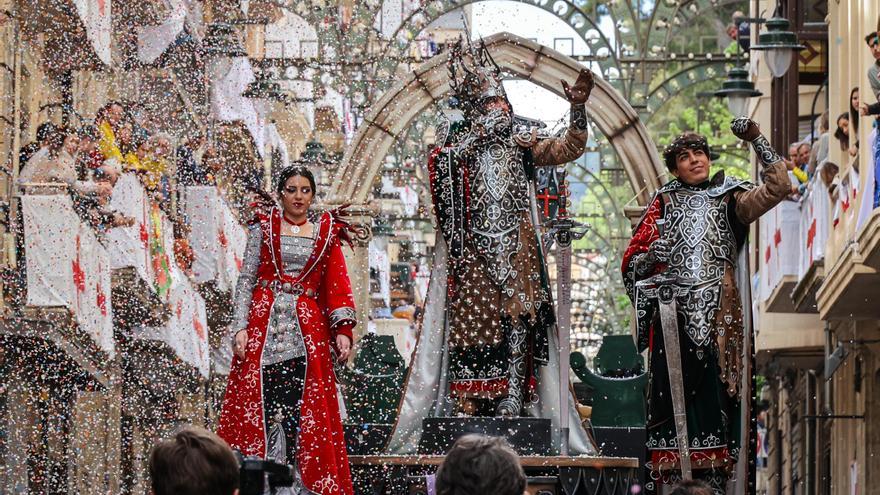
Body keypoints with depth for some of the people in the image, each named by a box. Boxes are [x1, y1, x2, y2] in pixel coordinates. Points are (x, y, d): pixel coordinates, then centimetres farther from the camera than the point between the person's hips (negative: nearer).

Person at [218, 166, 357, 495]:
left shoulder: (326, 232, 12)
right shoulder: (264, 225, 8)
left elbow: (336, 286, 9)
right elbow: (246, 279, 5)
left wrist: (342, 330, -4)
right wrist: (240, 327, -5)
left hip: (308, 329, 1)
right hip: (263, 324, -1)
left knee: (307, 410, -6)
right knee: (258, 403, -8)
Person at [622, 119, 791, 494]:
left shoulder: (729, 200, 16)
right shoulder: (664, 202, 17)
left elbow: (778, 188, 1)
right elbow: (632, 262, 15)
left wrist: (757, 140, -1)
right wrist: (652, 254, -7)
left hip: (718, 317, 0)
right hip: (673, 315, 0)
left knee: (716, 394, -6)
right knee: (670, 395, -7)